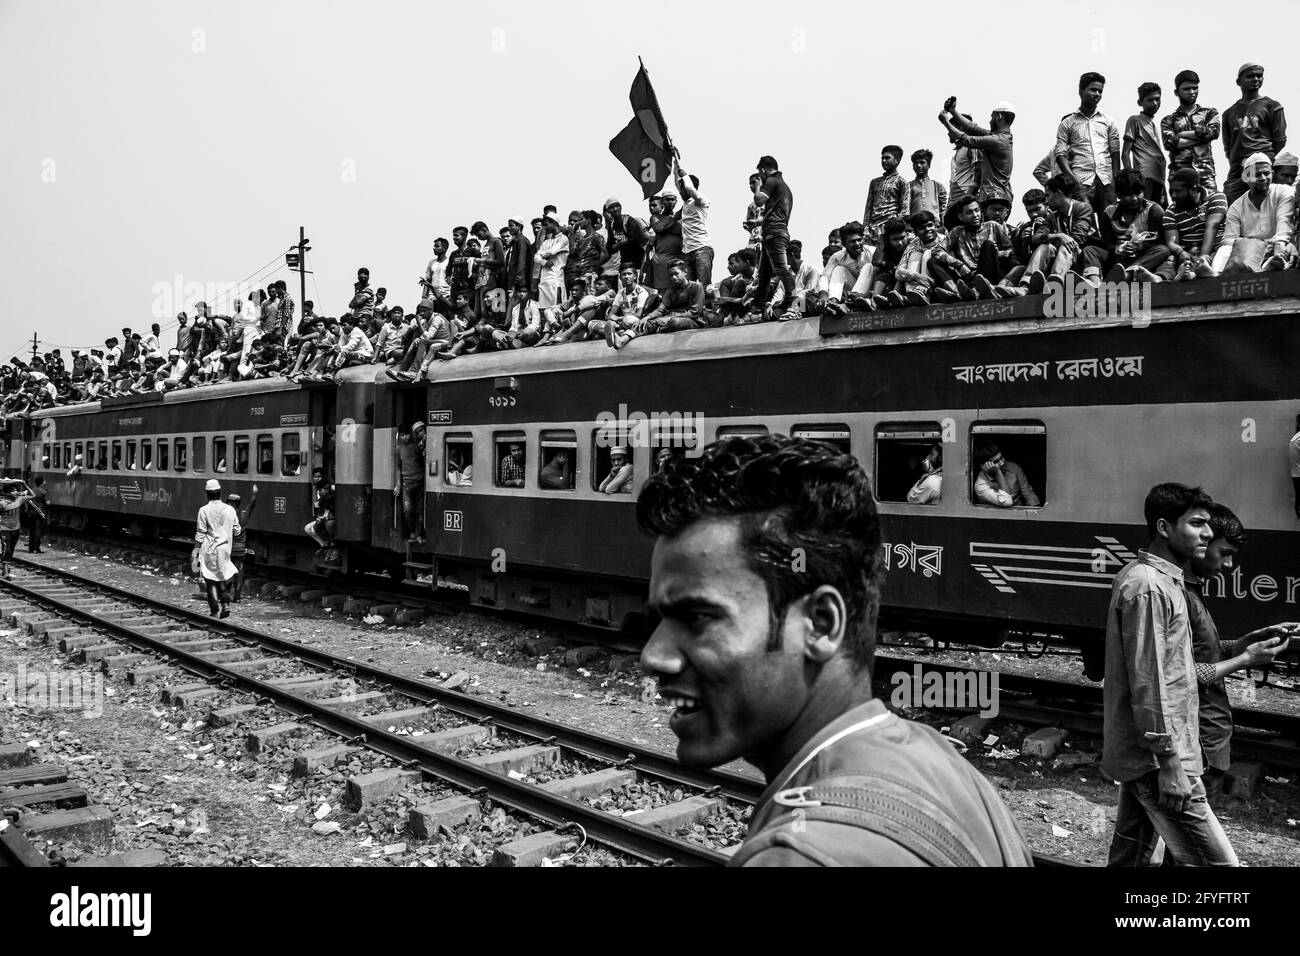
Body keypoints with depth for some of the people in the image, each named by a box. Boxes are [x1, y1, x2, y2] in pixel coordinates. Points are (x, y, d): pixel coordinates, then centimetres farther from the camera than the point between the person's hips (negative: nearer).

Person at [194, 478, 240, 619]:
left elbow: (200, 534, -9)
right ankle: (225, 604, 6)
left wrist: (196, 550, -3)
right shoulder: (230, 510, 0)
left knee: (211, 581, 3)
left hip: (209, 550, -4)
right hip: (224, 549, 4)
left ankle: (215, 611, -1)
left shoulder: (204, 510, -10)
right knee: (221, 577, 20)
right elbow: (237, 531, 8)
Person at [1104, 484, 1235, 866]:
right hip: (1159, 754, -10)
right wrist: (1170, 763, -20)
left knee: (1130, 853, 15)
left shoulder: (1163, 580, 14)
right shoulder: (1147, 586, -18)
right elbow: (1147, 682, -21)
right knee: (1216, 860, -6)